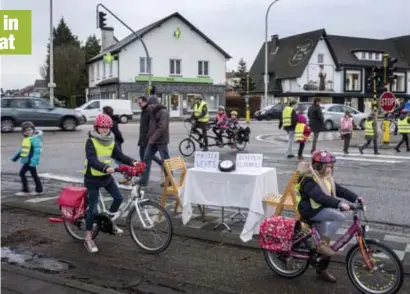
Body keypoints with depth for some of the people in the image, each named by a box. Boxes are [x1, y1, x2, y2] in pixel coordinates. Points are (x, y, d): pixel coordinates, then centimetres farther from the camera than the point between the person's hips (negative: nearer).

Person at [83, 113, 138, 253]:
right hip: (92, 178, -6)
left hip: (106, 176, 6)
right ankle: (88, 238, 10)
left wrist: (132, 162, -20)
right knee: (93, 209, -4)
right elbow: (92, 160, -31)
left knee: (118, 197, 0)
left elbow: (119, 155, -3)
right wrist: (106, 167, -48)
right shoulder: (91, 141, -18)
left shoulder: (111, 141, 2)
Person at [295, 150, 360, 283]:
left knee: (326, 242, 8)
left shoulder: (326, 178, 9)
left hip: (321, 211, 9)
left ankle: (322, 270, 23)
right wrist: (339, 204, -42)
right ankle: (322, 244, -19)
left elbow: (340, 190, 6)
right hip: (310, 211, -9)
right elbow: (320, 197, -33)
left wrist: (356, 198, -8)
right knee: (339, 216, -26)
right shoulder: (309, 180, -20)